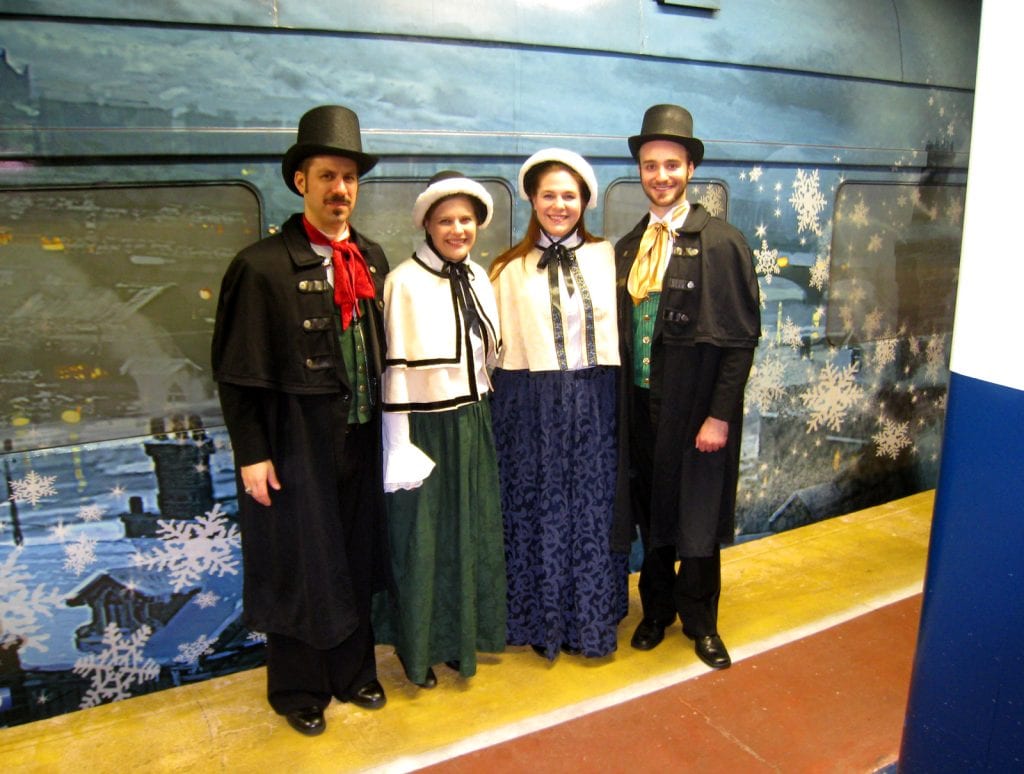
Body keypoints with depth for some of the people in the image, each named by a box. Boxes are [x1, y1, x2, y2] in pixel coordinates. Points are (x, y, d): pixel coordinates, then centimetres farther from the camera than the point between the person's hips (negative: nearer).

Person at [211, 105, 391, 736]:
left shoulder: (374, 259, 5)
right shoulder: (262, 266, -12)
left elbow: (381, 349, 8)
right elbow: (238, 371, -11)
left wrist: (380, 423, 8)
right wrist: (252, 454, -11)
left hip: (359, 441, 5)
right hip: (296, 445, -5)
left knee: (355, 560, 18)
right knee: (299, 565, 11)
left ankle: (352, 673, 39)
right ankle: (299, 689, 34)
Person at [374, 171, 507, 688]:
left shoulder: (478, 277, 5)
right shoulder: (404, 282, -14)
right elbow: (395, 369, -15)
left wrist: (483, 412, 14)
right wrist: (399, 448, -14)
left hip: (474, 426, 6)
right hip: (426, 428, -6)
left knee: (472, 534, 16)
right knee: (422, 539, 8)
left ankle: (460, 635, 37)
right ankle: (416, 645, 31)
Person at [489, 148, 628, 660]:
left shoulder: (608, 258, 6)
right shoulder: (511, 269, 4)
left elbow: (621, 327, 5)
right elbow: (500, 346, 3)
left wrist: (618, 385, -1)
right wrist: (508, 401, -3)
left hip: (596, 405, 1)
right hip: (533, 407, -1)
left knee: (594, 513, 10)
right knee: (539, 513, 8)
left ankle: (593, 622, 28)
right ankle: (542, 623, 26)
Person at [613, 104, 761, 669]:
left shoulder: (722, 244, -9)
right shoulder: (627, 247, 7)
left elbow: (741, 337, -11)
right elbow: (621, 331, 9)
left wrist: (719, 415, -14)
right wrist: (621, 402, 5)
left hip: (696, 409, -4)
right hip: (641, 406, 5)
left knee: (698, 517, 10)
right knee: (651, 514, 16)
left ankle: (700, 621, 32)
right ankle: (657, 609, 37)